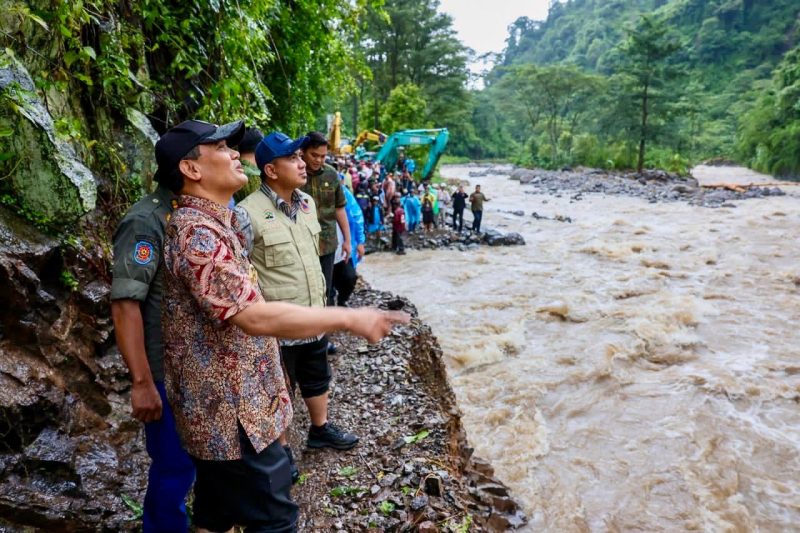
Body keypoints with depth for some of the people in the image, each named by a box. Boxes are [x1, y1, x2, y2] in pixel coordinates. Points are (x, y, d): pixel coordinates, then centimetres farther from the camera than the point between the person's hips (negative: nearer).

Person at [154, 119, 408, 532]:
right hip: (231, 411, -10)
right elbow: (256, 317, -33)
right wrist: (350, 319, -28)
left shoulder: (214, 223, 10)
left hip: (222, 406, 10)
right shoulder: (197, 233, -24)